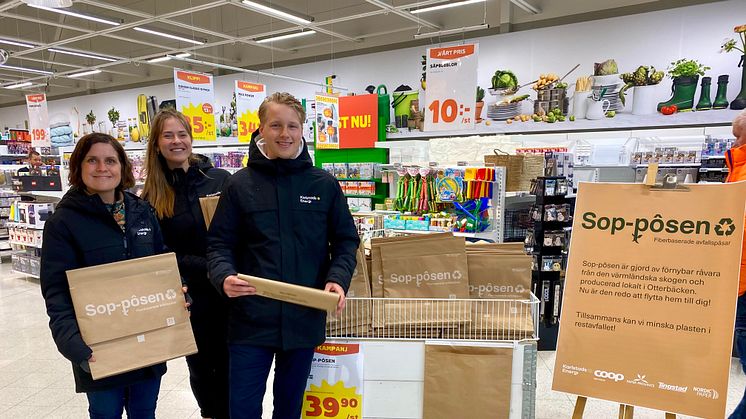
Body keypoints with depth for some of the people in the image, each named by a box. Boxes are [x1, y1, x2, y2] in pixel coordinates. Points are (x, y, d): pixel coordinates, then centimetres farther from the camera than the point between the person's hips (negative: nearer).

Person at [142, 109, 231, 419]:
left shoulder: (221, 179, -2)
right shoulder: (152, 197, -1)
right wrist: (209, 267, -15)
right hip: (190, 299, 1)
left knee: (230, 365, 9)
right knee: (201, 366, 17)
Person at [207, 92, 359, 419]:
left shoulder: (324, 185, 2)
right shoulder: (239, 185, 0)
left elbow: (345, 240, 6)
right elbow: (220, 243, 1)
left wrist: (338, 279, -12)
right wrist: (224, 277, -19)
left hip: (305, 319, 1)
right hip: (250, 319, -1)